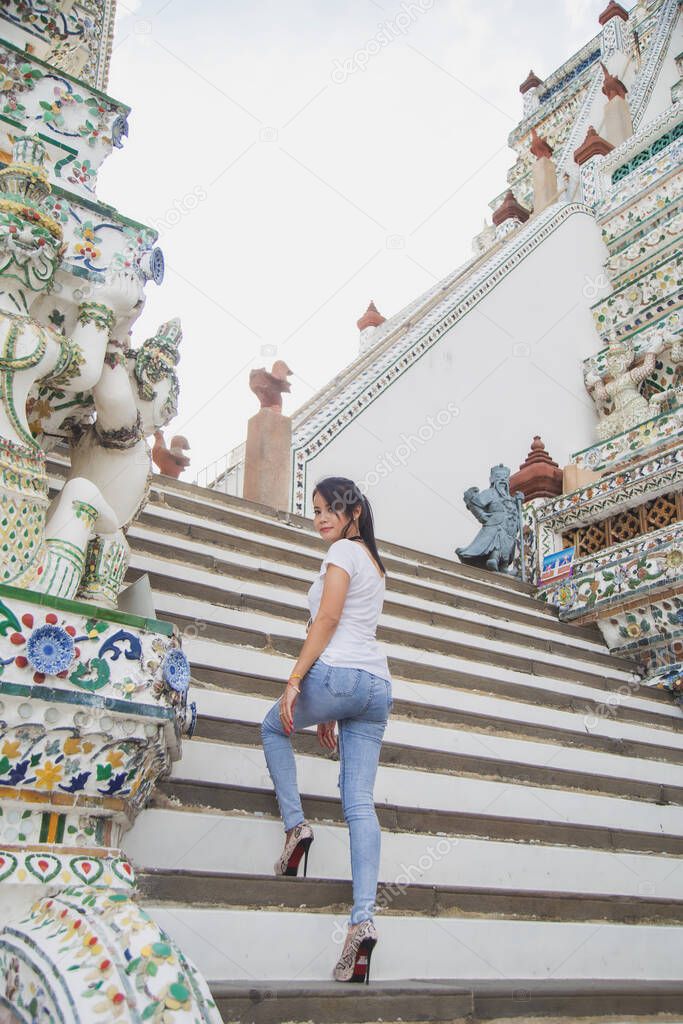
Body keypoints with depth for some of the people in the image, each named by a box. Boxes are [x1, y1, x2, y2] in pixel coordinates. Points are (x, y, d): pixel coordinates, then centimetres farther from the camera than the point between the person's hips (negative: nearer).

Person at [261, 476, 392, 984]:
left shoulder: (344, 551, -1)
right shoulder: (375, 564, 25)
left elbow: (327, 622, -11)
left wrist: (294, 682, -11)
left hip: (337, 673, -8)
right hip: (377, 684, 8)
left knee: (274, 728, 23)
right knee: (360, 804, 2)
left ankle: (295, 823, 10)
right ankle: (363, 919, -6)